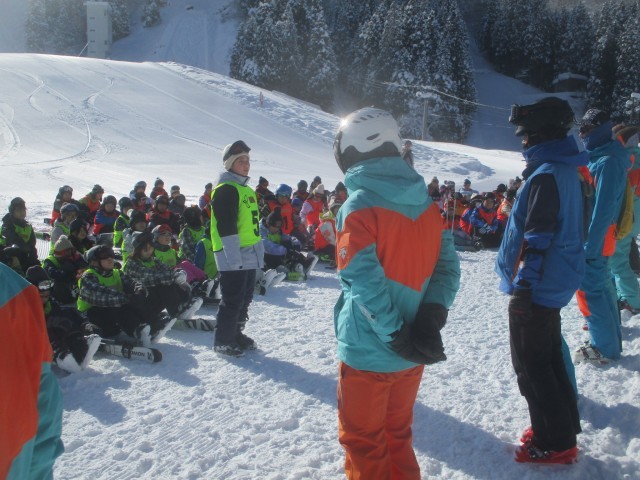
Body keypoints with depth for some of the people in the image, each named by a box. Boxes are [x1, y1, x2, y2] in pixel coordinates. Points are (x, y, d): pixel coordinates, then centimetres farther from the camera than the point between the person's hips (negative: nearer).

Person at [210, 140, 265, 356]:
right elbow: (225, 226, -19)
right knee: (233, 300, -3)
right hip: (233, 257, -9)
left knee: (245, 298, 16)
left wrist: (259, 252, 19)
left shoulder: (247, 190, 18)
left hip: (249, 256, 9)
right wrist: (233, 256, -23)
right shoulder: (225, 190, -12)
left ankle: (236, 333, 29)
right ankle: (223, 341, 9)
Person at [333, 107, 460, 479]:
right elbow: (448, 267, -2)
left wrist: (396, 335, -18)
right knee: (397, 434, 23)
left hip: (369, 351, -6)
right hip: (412, 353, 6)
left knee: (363, 441, 13)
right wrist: (431, 318, -9)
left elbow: (363, 280, -23)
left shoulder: (359, 205, -16)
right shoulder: (427, 205, 2)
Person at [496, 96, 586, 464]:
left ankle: (555, 443, 13)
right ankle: (564, 427, 32)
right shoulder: (566, 170, 10)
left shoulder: (546, 175, -21)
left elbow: (536, 240, -24)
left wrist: (522, 287, -19)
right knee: (550, 358, 20)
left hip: (536, 288, -10)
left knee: (531, 366, 2)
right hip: (555, 284, 10)